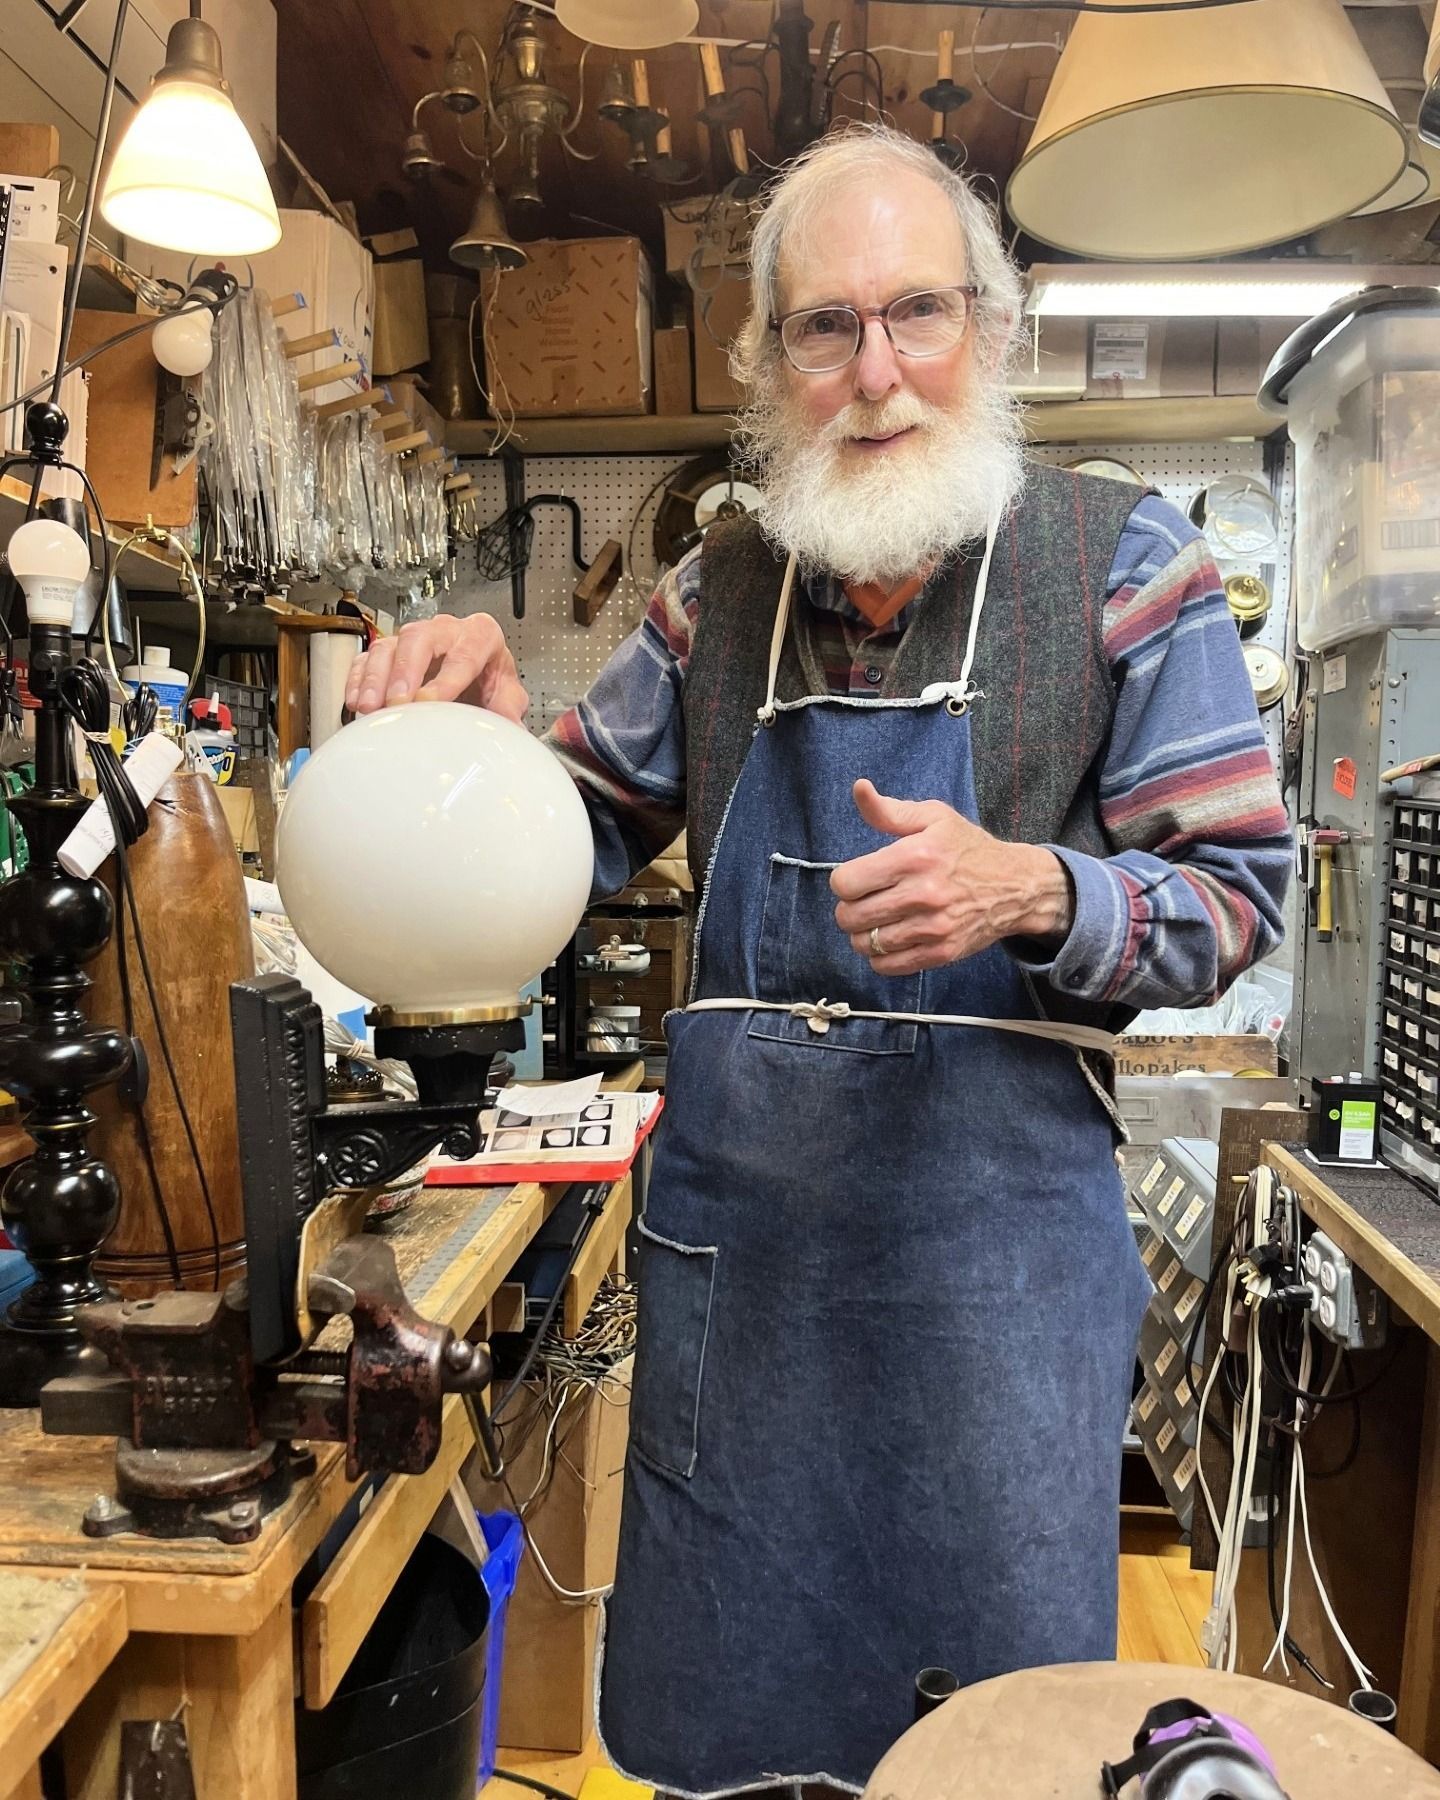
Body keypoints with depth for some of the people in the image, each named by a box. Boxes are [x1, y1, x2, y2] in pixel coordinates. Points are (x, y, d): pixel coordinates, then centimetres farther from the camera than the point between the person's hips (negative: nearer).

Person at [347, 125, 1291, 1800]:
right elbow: (590, 837, 12)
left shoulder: (1120, 562, -5)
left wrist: (1027, 894, -24)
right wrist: (492, 727, -8)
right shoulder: (717, 592, 5)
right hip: (732, 1216, 4)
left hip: (997, 1232, -3)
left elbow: (1239, 894, -5)